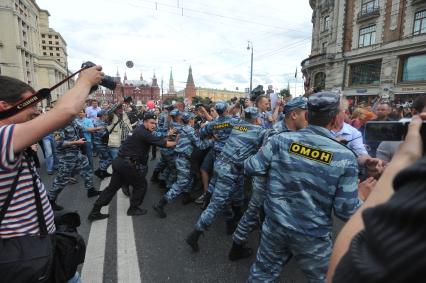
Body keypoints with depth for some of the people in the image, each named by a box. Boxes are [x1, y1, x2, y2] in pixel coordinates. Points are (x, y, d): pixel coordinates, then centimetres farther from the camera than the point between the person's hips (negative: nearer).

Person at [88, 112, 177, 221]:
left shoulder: (141, 131, 13)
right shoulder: (144, 133, -16)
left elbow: (157, 140, 16)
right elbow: (161, 143, -19)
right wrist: (176, 143, -10)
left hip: (119, 162, 10)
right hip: (127, 164, -9)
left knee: (112, 187, 16)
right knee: (141, 184, 9)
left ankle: (94, 212, 22)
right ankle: (133, 209, 23)